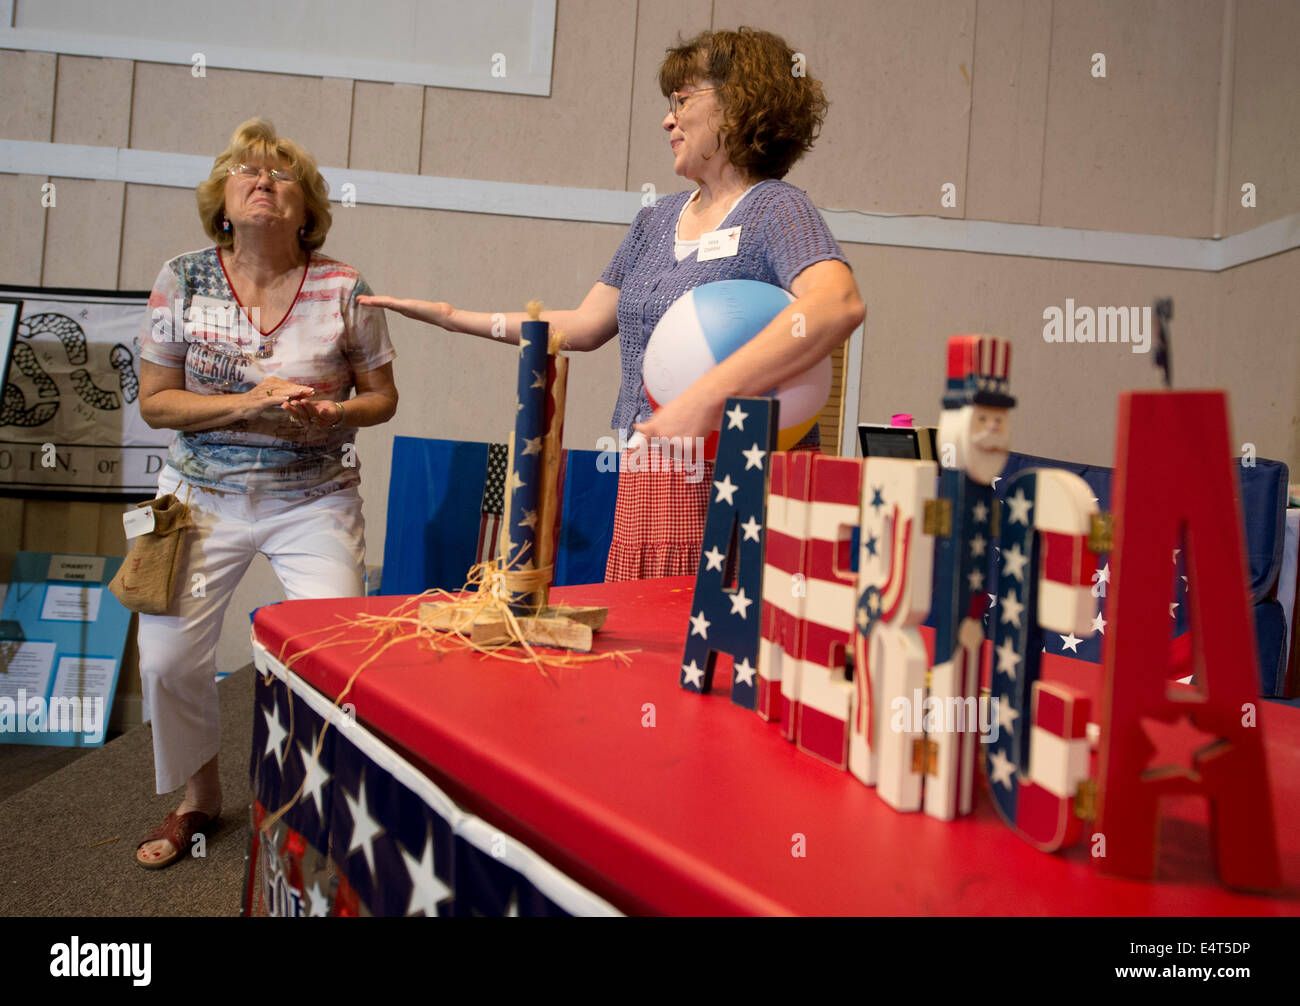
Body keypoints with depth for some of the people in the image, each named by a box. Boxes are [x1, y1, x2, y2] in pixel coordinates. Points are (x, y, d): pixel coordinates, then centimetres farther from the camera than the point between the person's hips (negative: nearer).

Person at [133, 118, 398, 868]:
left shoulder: (344, 289, -6)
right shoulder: (183, 280, -2)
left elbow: (382, 397, 2)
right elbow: (155, 401, -2)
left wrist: (328, 413, -19)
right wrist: (250, 403, -18)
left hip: (316, 501, -1)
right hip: (204, 496, 2)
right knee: (168, 654, 1)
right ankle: (199, 797, 29)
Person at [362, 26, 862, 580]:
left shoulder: (774, 208, -6)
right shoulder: (657, 219, 17)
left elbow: (838, 303, -26)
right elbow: (584, 325, 21)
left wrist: (707, 397, -34)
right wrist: (452, 317, 19)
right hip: (645, 488, 6)